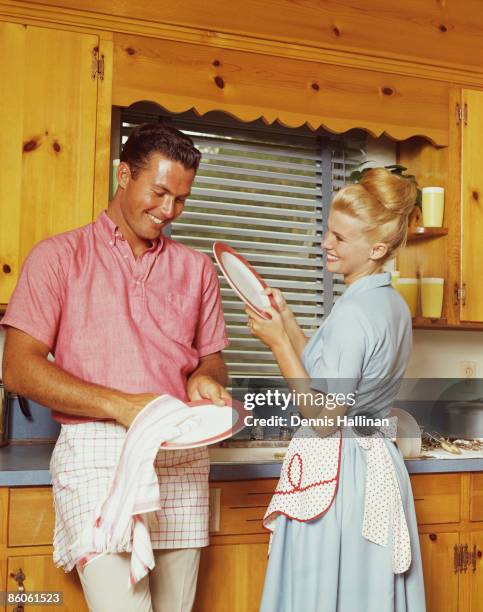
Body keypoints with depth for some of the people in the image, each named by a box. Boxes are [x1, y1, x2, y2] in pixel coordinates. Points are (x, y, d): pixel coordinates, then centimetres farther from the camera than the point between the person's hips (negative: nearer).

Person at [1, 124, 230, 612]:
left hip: (182, 457, 4)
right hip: (98, 454, -3)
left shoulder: (196, 268, 16)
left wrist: (206, 379, -5)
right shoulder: (59, 255, 4)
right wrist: (120, 405, -15)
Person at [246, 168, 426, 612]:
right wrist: (286, 322, 8)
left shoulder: (352, 313, -20)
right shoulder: (393, 305, 8)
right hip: (377, 467, 9)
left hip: (334, 473, -9)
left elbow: (325, 420, -20)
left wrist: (278, 343, -17)